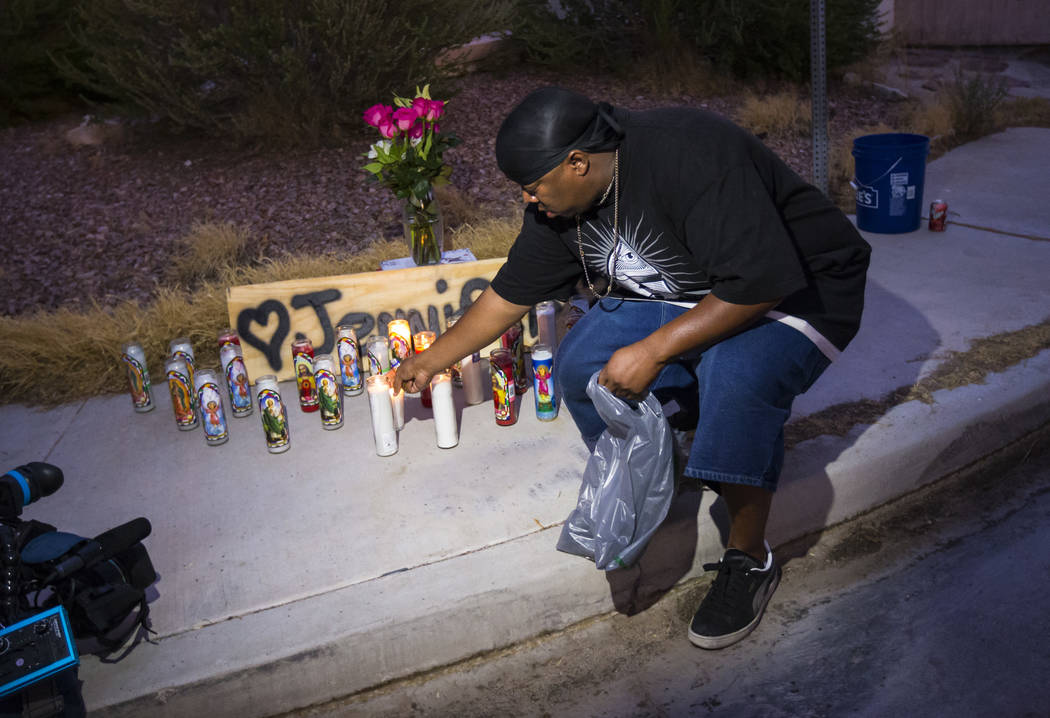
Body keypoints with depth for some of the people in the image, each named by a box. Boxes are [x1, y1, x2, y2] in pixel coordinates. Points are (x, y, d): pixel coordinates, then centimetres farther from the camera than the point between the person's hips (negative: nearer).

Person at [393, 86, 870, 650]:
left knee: (735, 375, -37)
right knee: (579, 367, -14)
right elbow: (508, 294, 7)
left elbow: (763, 281, -35)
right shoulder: (558, 203, -6)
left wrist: (653, 350, -33)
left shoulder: (688, 158, -31)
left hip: (797, 288, -6)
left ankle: (749, 560, -16)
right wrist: (430, 361, 13)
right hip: (681, 297, 7)